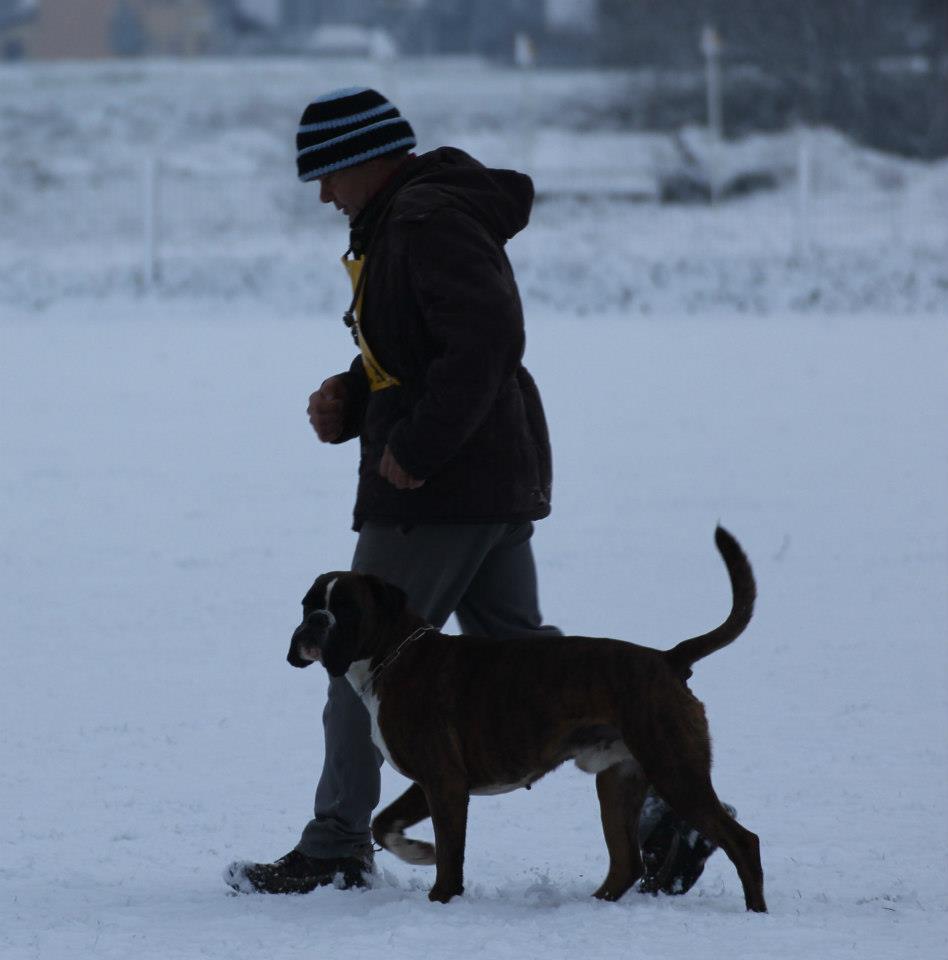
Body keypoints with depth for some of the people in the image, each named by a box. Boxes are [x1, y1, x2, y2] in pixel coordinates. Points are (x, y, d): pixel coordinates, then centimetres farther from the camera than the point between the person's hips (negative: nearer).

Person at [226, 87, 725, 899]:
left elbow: (488, 340, -27)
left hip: (437, 491, -11)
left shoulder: (431, 223, -16)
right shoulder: (397, 223, 19)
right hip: (495, 484, 11)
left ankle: (334, 848, 5)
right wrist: (347, 400, 5)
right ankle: (662, 797, 4)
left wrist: (415, 450, -24)